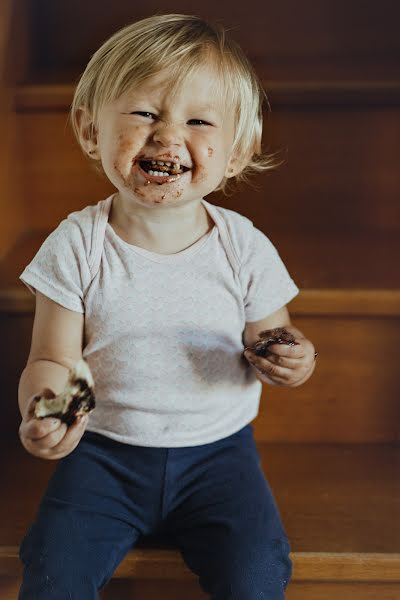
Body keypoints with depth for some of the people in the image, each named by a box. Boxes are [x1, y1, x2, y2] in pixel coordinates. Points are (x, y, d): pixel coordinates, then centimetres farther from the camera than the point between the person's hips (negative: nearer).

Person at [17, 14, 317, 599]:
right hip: (104, 449, 0)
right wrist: (41, 409, -30)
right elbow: (52, 359, -8)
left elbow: (268, 343, 3)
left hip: (216, 449, 0)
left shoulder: (246, 248, -8)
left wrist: (292, 360, -21)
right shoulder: (77, 246, -10)